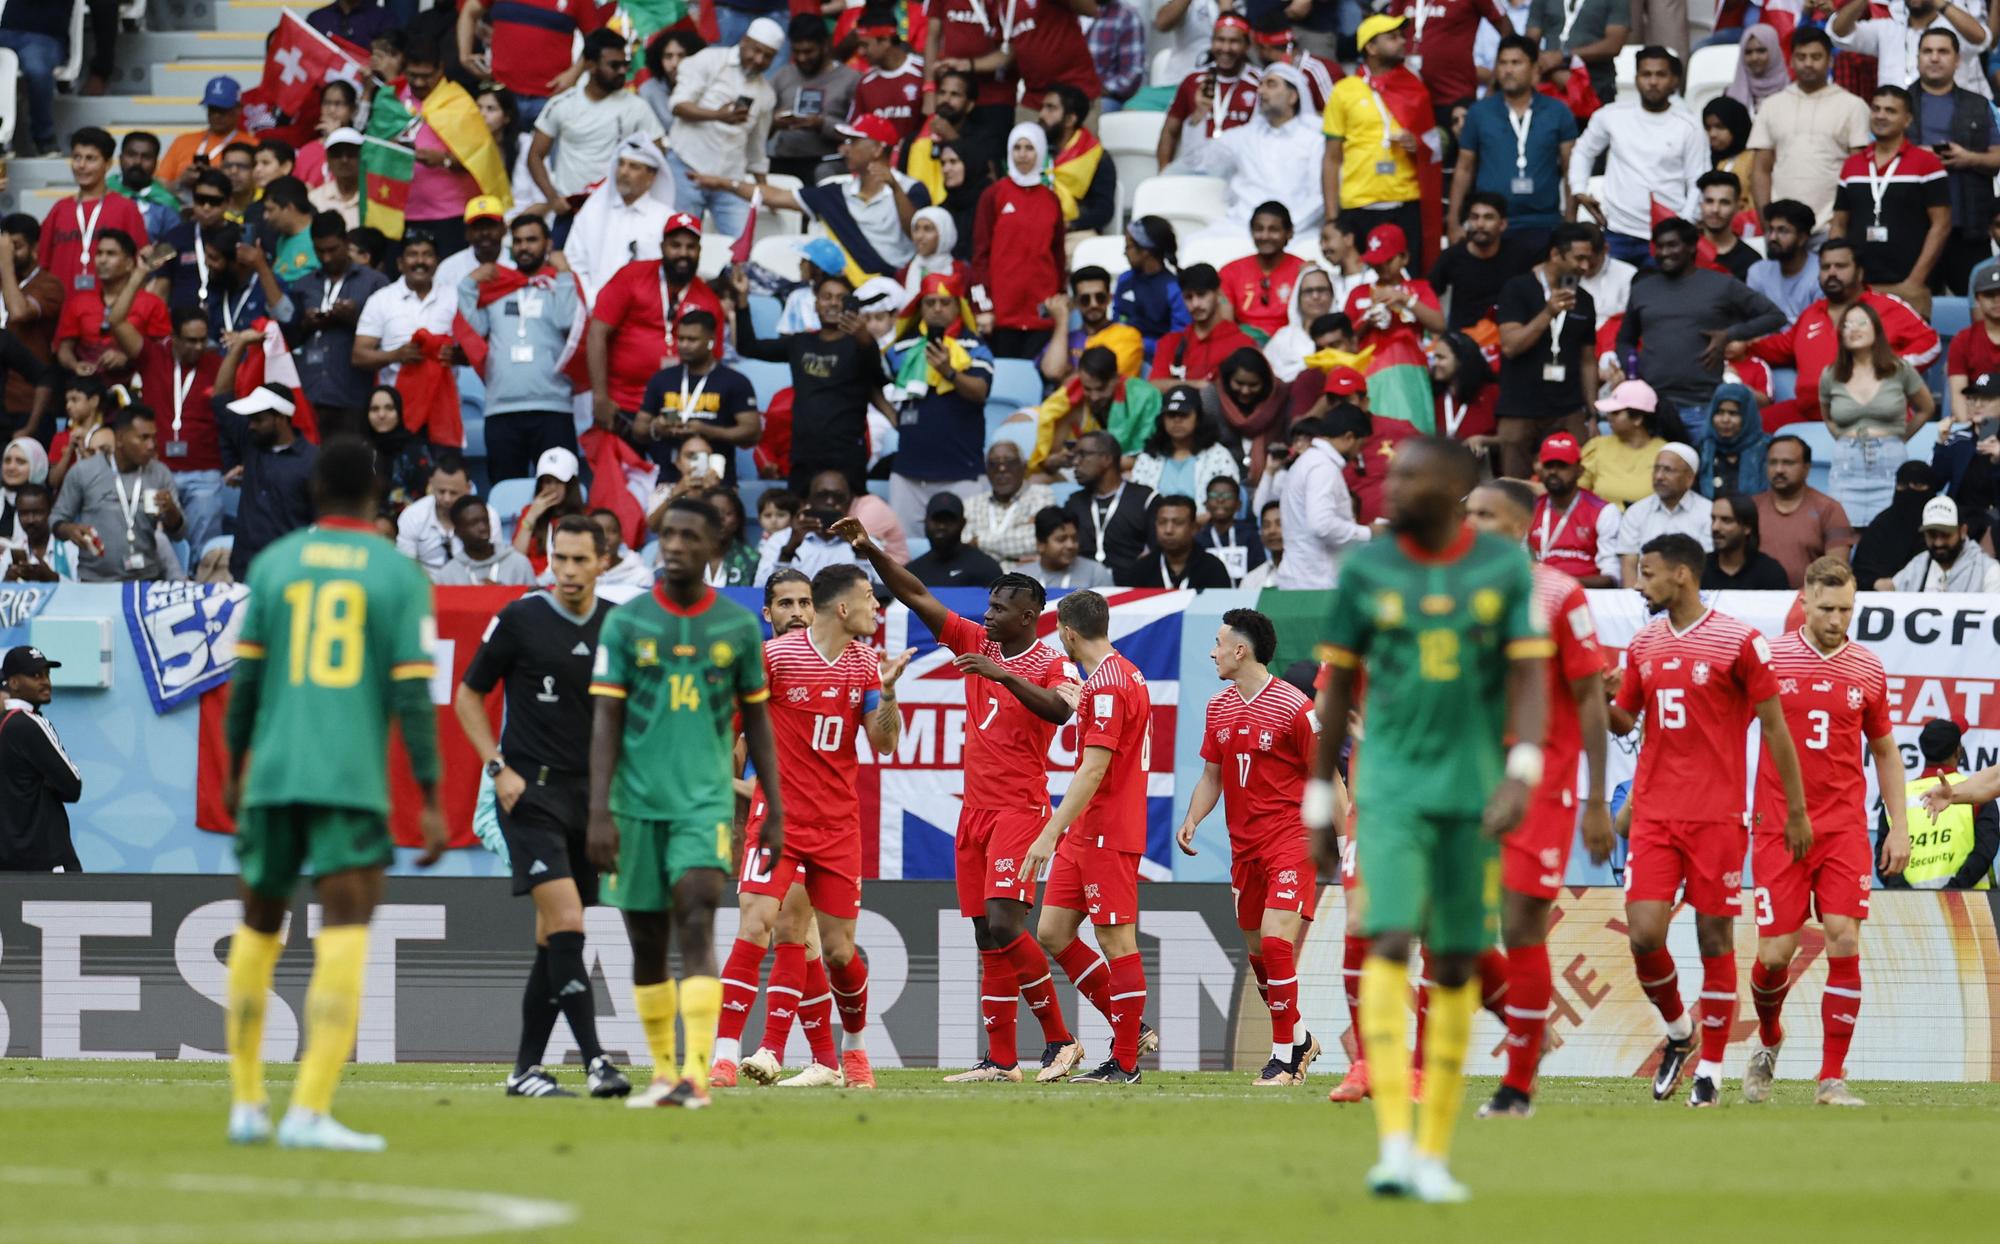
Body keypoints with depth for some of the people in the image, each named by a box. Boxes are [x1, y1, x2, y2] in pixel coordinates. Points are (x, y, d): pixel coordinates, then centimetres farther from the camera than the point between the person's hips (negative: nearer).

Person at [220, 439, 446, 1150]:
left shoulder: (274, 564, 7)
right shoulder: (401, 577, 1)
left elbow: (244, 679, 6)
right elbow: (413, 694, -5)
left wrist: (234, 771, 19)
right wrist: (430, 803, -3)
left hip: (271, 774, 3)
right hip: (351, 782, -3)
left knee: (258, 929, 18)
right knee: (345, 932, -8)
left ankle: (245, 1104, 24)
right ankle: (309, 1111, -22)